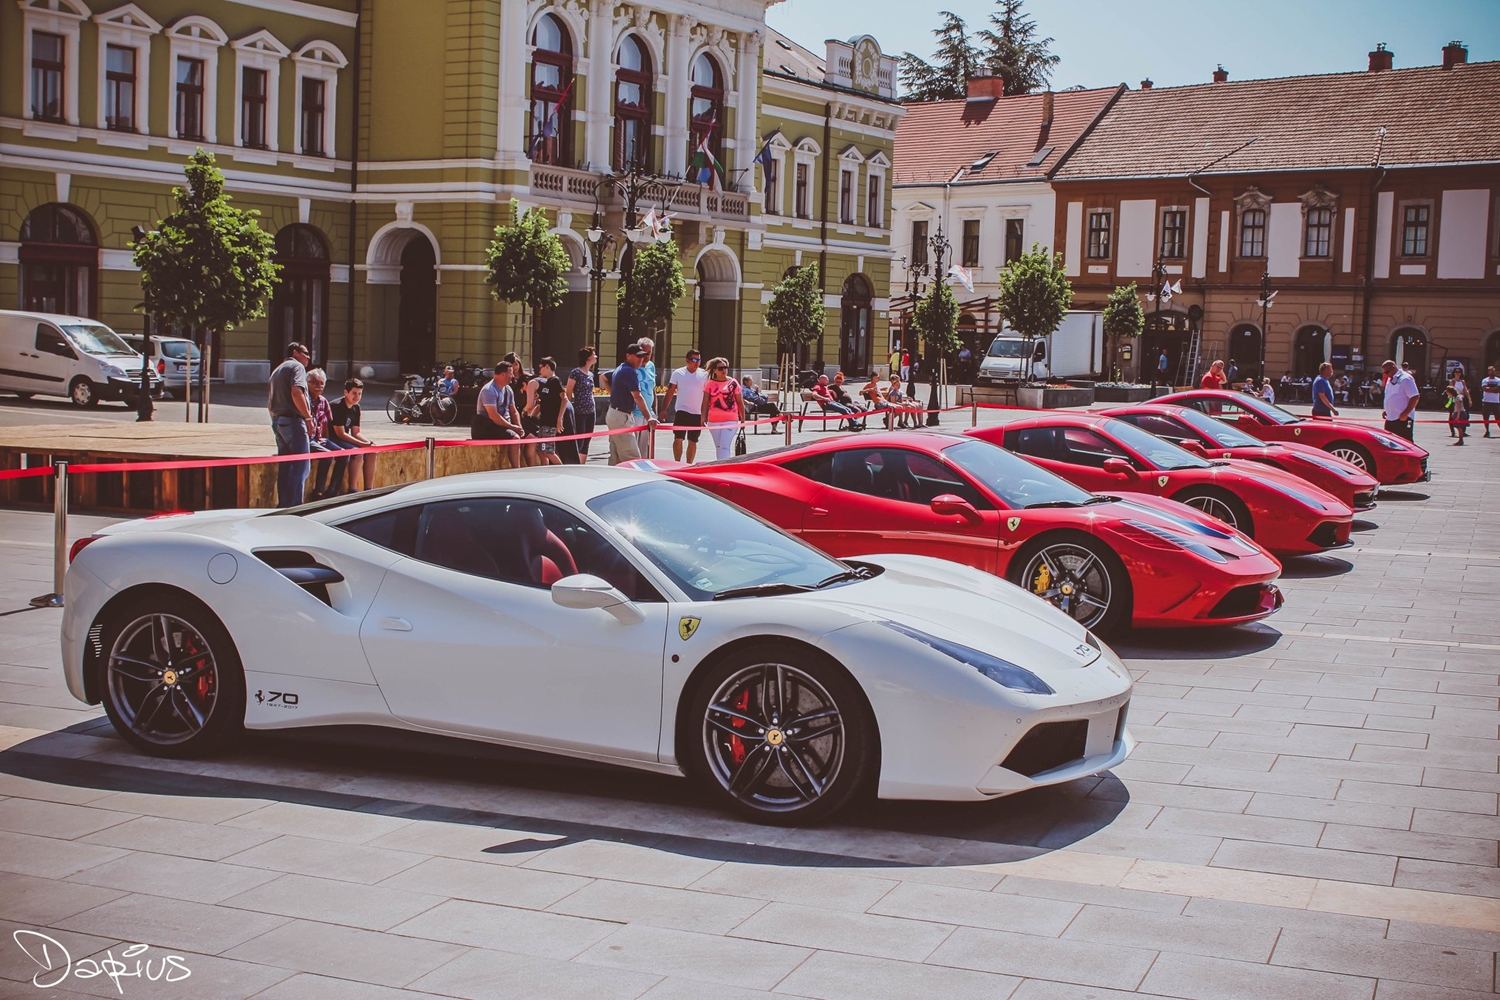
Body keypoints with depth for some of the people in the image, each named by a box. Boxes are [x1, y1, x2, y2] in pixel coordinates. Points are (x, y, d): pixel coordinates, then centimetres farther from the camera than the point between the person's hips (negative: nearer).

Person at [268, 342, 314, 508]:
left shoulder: (277, 370, 24)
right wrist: (309, 417, -18)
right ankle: (294, 506, -14)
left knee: (285, 465, 11)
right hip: (293, 420, -9)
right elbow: (296, 393, -21)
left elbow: (270, 403, 26)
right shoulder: (297, 366, -5)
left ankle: (283, 504, 12)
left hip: (277, 421, 9)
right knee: (301, 465, -9)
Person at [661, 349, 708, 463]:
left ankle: (689, 465, 14)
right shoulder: (678, 373, 1)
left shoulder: (704, 375, 2)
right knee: (678, 438, -9)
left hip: (697, 413, 1)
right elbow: (670, 392, 4)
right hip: (681, 411, -1)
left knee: (693, 441, 6)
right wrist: (664, 409, -1)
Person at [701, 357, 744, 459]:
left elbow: (740, 402, 6)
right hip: (713, 420, 3)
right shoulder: (710, 384, 4)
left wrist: (743, 419, 7)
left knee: (725, 447, -14)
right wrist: (703, 417, -8)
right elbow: (705, 402, 3)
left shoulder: (733, 383, 1)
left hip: (730, 420, -3)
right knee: (718, 447, 13)